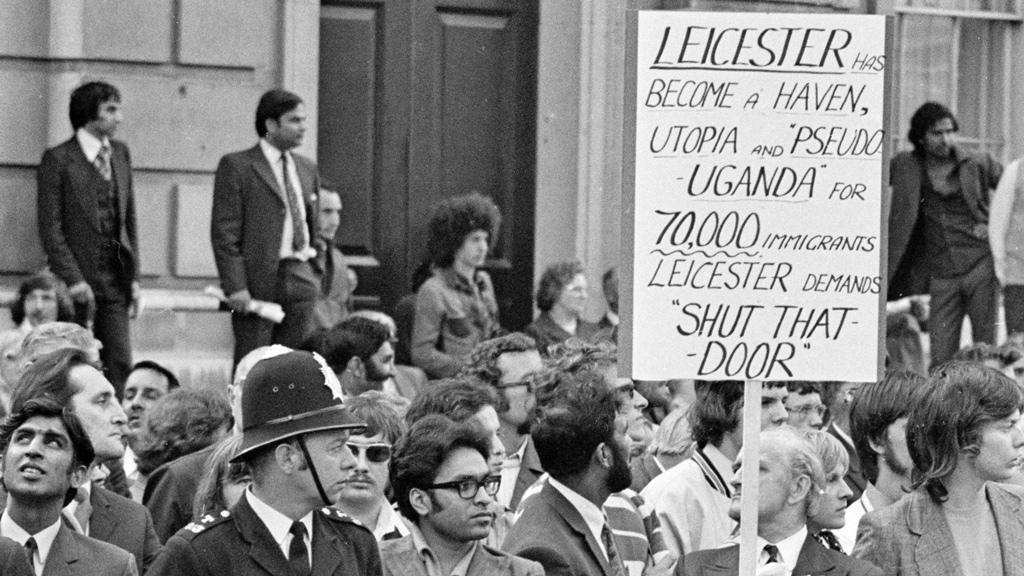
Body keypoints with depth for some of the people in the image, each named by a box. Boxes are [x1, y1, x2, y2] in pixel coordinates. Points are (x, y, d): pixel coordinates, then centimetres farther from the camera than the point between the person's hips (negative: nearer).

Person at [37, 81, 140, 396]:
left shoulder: (120, 153, 13)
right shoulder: (58, 160, -5)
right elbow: (50, 227, -9)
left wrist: (134, 276, 10)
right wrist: (72, 279, -16)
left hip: (115, 282, 5)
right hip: (78, 283, -5)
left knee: (120, 364, -3)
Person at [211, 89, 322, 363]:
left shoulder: (307, 168, 17)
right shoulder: (236, 166, -3)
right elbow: (224, 232, -8)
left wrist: (316, 276, 13)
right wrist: (235, 287, -15)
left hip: (301, 279, 5)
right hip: (257, 280, -5)